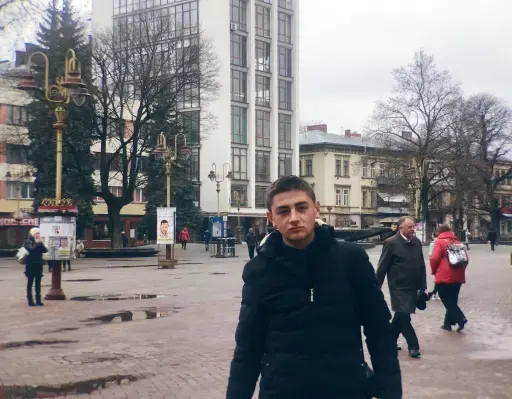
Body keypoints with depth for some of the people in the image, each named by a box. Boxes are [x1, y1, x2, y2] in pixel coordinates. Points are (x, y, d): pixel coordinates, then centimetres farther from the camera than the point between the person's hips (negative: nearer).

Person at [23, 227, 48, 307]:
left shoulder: (39, 241, 12)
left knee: (38, 283, 7)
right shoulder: (28, 241, -5)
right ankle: (30, 301, 2)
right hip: (30, 265, -6)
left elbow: (45, 250, 2)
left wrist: (41, 244, -11)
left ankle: (38, 300, 11)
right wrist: (37, 243, -14)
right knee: (30, 282, 0)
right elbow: (31, 249, -21)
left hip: (38, 264, 6)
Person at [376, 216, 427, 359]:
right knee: (404, 316, -7)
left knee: (400, 316, 15)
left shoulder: (417, 242, 6)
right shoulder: (391, 243, -11)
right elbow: (382, 267, -9)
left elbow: (421, 265, 10)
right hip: (399, 287, -6)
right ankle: (413, 345, 3)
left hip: (413, 287, 6)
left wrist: (423, 286, 8)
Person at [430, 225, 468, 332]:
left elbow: (434, 258, -13)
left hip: (444, 277, -6)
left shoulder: (440, 242, -5)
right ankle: (448, 323, 20)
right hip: (458, 277, 6)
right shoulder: (458, 242, 12)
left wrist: (434, 271, 3)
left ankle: (461, 319, -17)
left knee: (447, 301, -2)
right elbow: (465, 259, 12)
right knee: (452, 301, 15)